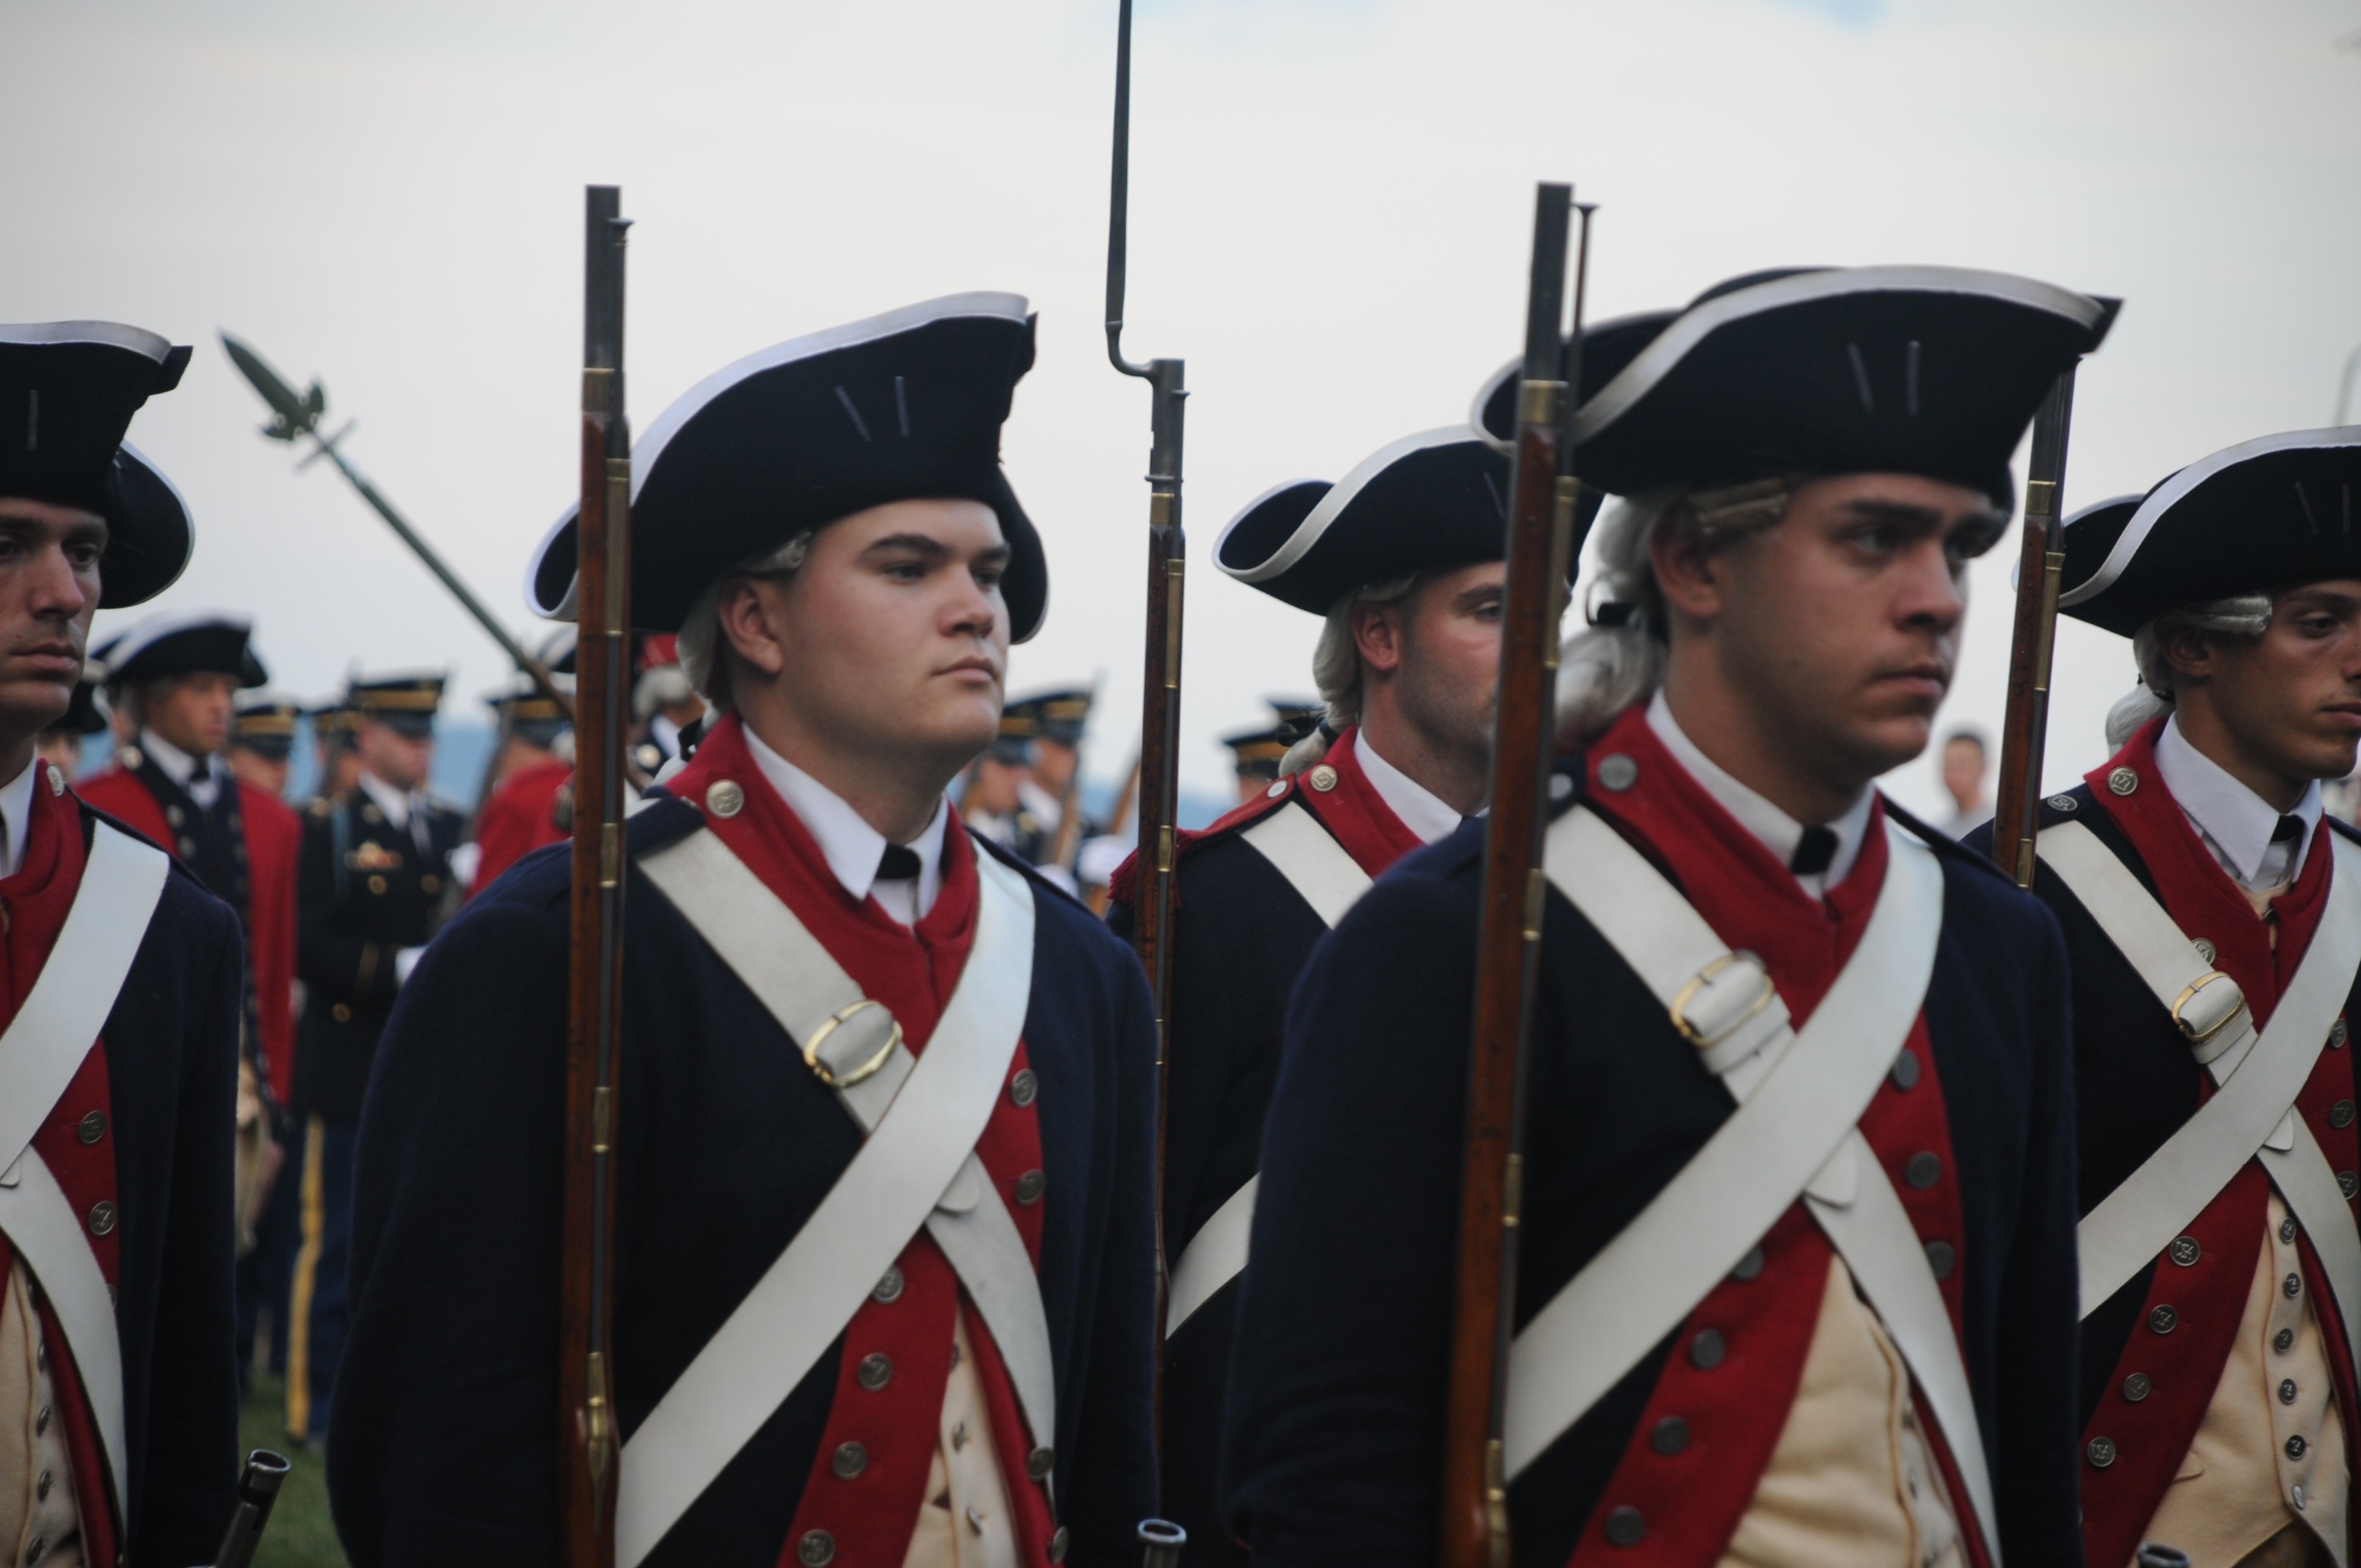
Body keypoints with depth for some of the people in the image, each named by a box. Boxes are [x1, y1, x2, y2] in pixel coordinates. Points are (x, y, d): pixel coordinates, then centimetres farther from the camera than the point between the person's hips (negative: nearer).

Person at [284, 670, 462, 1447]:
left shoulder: (451, 828, 15)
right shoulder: (326, 829, -1)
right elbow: (311, 948, -10)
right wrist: (400, 969, -19)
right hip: (352, 1070, -5)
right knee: (336, 1244, 0)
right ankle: (315, 1405, 8)